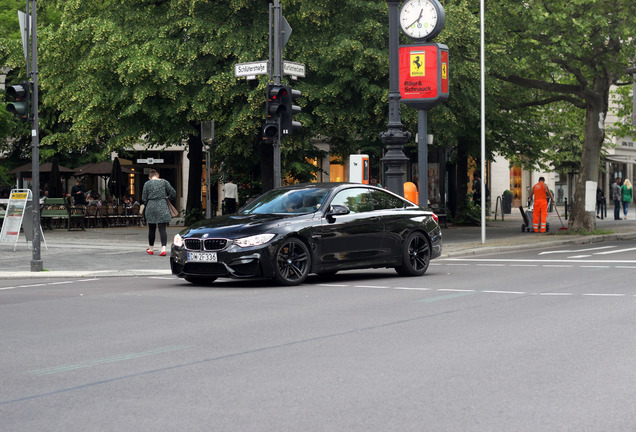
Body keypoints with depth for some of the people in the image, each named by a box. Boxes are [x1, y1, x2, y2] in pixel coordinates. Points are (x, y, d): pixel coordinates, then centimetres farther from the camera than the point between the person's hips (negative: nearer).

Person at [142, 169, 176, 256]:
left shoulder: (147, 184, 1)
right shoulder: (164, 182, 2)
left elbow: (144, 198, 2)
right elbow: (173, 193, 3)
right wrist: (167, 198, 22)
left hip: (151, 207, 0)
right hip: (162, 208, 0)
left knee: (151, 229, 13)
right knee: (162, 229, -3)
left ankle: (151, 249, 26)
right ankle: (163, 248, -17)